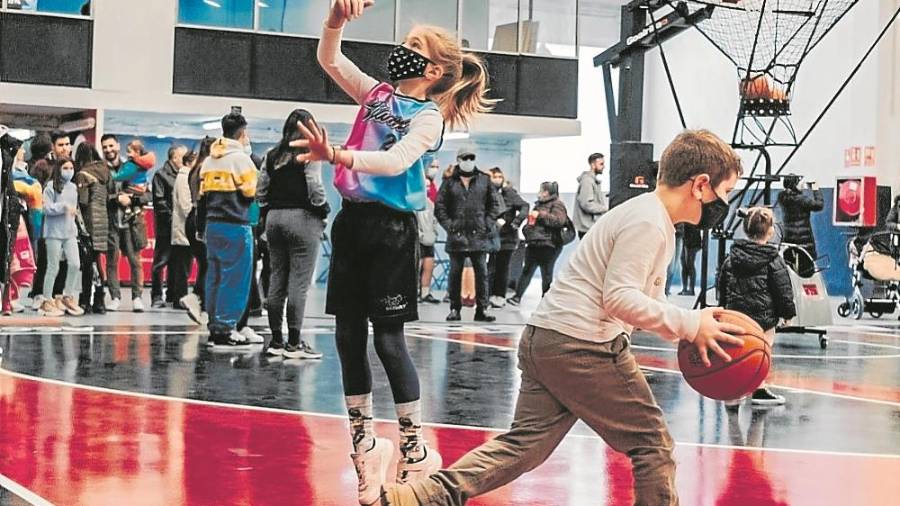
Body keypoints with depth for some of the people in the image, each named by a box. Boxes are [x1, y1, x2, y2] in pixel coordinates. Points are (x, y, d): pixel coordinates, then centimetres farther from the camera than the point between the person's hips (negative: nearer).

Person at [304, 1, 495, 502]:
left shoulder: (429, 118, -8)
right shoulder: (379, 94, 12)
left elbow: (395, 162, -24)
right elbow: (330, 59, 13)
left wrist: (338, 156, -39)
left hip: (391, 228, -7)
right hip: (351, 221, 7)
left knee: (389, 339, -4)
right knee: (349, 336, 7)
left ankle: (415, 446, 9)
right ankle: (365, 439, 19)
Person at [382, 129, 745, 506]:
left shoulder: (651, 219, 21)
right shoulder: (647, 223, -12)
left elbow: (644, 299, 24)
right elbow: (620, 298, -21)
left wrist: (689, 329, 10)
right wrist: (689, 325, -18)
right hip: (582, 346, -10)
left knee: (524, 445, 7)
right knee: (652, 445, 3)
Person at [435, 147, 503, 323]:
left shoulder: (484, 180, 8)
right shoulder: (450, 182, 5)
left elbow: (495, 204, 10)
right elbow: (439, 206, 4)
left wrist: (488, 224, 0)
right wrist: (448, 225, -5)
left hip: (479, 235, 1)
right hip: (457, 235, -1)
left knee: (481, 272, 0)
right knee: (455, 273, 4)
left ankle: (482, 309, 4)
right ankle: (454, 309, 9)